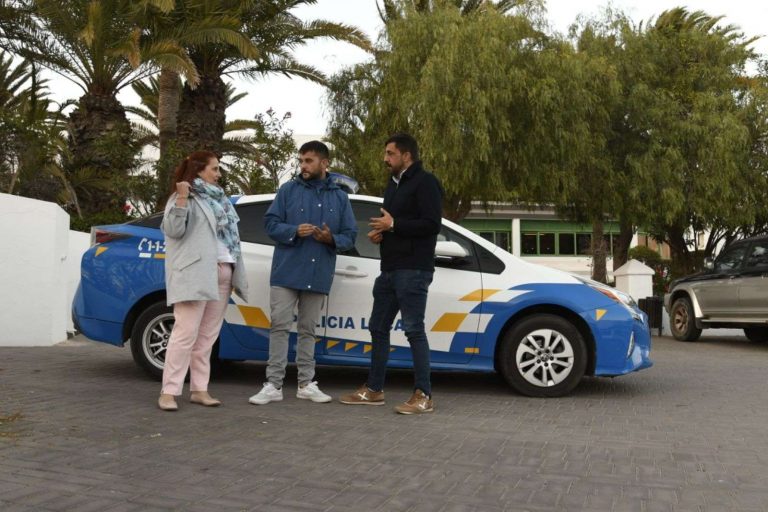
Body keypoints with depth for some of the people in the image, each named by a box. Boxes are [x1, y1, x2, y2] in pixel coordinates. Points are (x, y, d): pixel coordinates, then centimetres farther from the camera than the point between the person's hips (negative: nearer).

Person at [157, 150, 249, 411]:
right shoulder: (185, 197, 1)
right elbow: (173, 230, -12)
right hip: (195, 274, -7)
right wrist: (181, 199, -23)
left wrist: (236, 271, 15)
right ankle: (169, 391, -5)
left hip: (222, 274, 7)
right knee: (186, 333, -10)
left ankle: (199, 389, 10)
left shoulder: (219, 198, 22)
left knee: (208, 335, 6)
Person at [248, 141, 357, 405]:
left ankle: (306, 383, 19)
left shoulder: (340, 197, 10)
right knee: (280, 326, -3)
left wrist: (331, 239, -13)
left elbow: (350, 236, 8)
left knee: (307, 330, 11)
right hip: (286, 272, -2)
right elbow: (271, 223, -1)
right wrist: (294, 231, -18)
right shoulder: (288, 190, 4)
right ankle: (274, 385, 2)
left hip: (318, 275, 2)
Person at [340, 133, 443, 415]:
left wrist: (394, 225, -17)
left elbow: (432, 224, -18)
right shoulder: (394, 184, 21)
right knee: (378, 328, 12)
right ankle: (373, 390, 22)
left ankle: (423, 395, 0)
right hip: (390, 269, 10)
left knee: (414, 330, -8)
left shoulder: (425, 182, -8)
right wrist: (381, 232, 6)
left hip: (413, 271, -10)